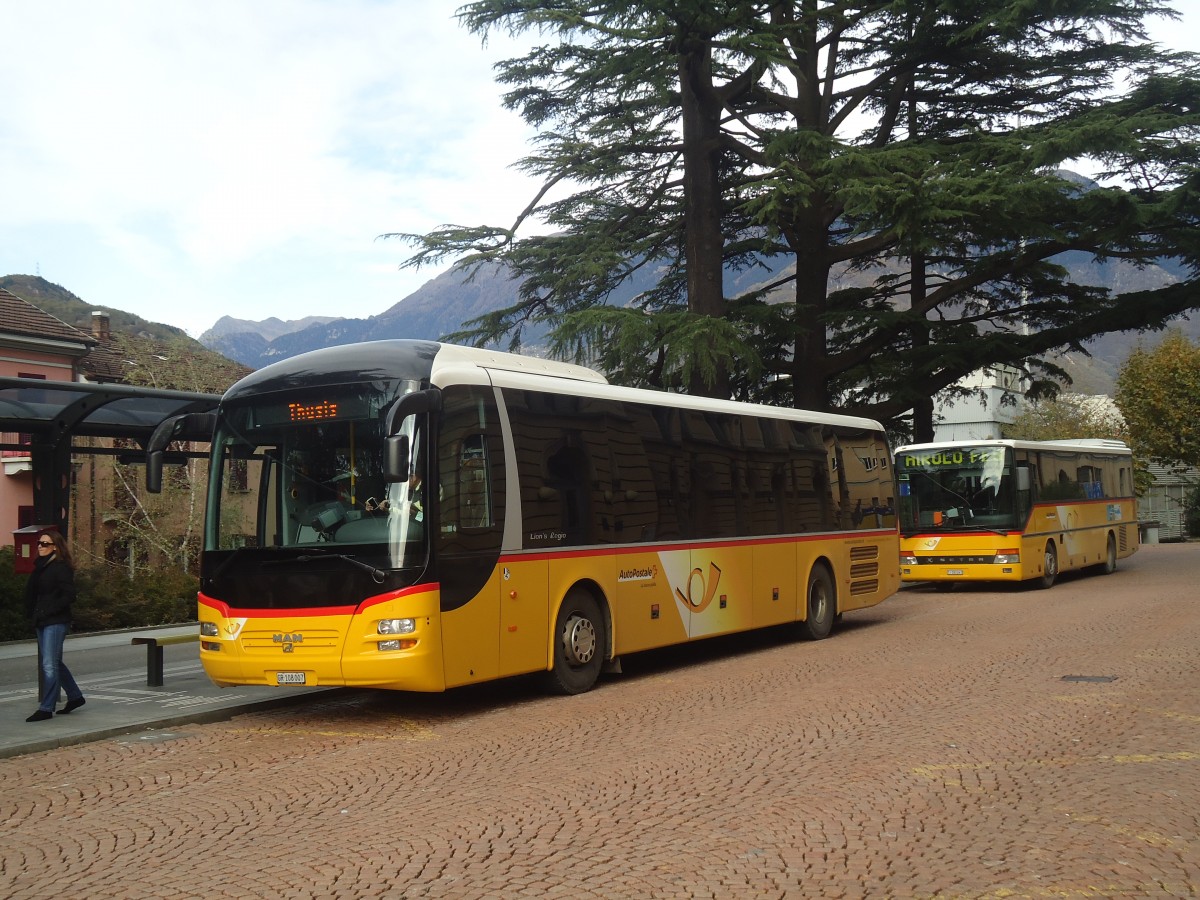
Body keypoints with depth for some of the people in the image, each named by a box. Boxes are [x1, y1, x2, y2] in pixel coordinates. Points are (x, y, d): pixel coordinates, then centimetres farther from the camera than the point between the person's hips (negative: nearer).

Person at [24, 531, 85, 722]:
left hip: (56, 622, -9)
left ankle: (46, 708, -4)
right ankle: (75, 696, 28)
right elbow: (31, 591, 20)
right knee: (54, 663, 16)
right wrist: (32, 613, 5)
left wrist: (47, 611, -17)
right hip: (42, 622, 9)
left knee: (49, 665, -8)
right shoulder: (40, 567, 13)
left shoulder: (61, 568, -12)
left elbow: (69, 596, -17)